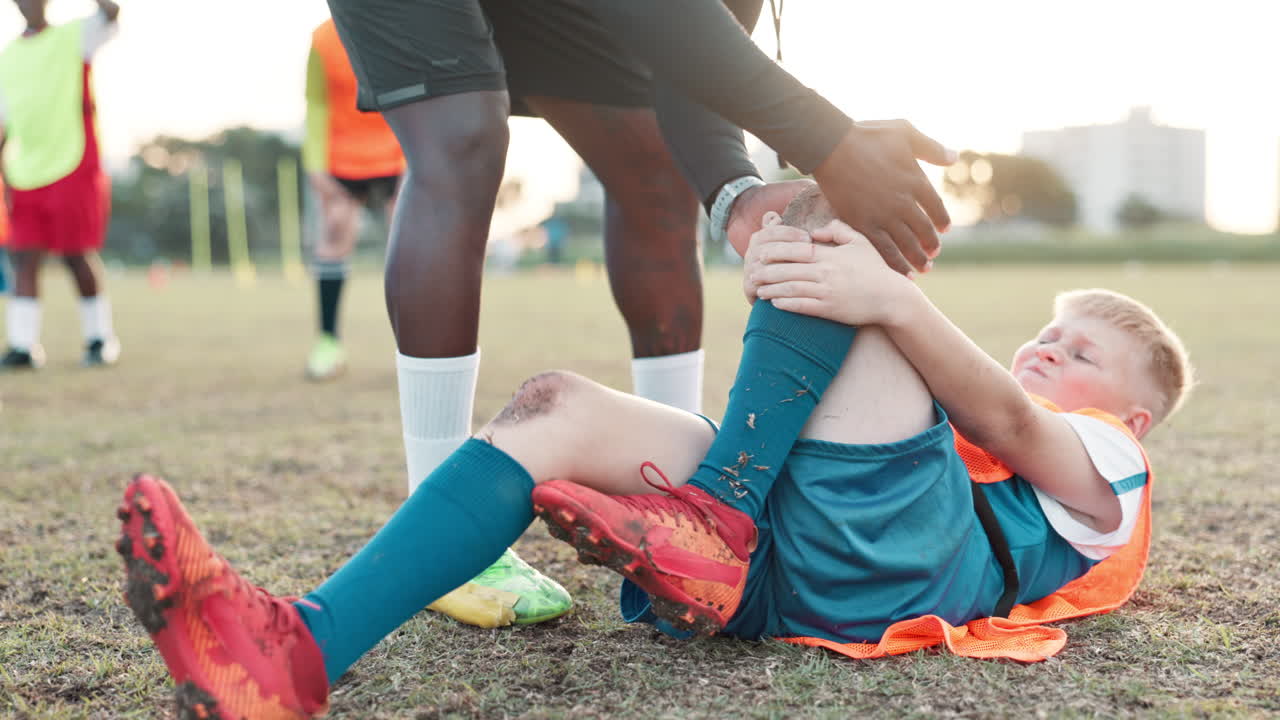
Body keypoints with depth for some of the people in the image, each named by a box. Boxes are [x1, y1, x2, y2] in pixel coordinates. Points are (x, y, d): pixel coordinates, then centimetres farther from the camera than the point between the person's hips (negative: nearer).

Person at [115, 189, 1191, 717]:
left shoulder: (1101, 471, 21)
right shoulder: (984, 435, 43)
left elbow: (1007, 417, -3)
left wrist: (890, 297, -21)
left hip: (880, 561, -6)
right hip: (792, 583, 7)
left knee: (824, 229, -8)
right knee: (558, 406, -13)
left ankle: (721, 520, -20)